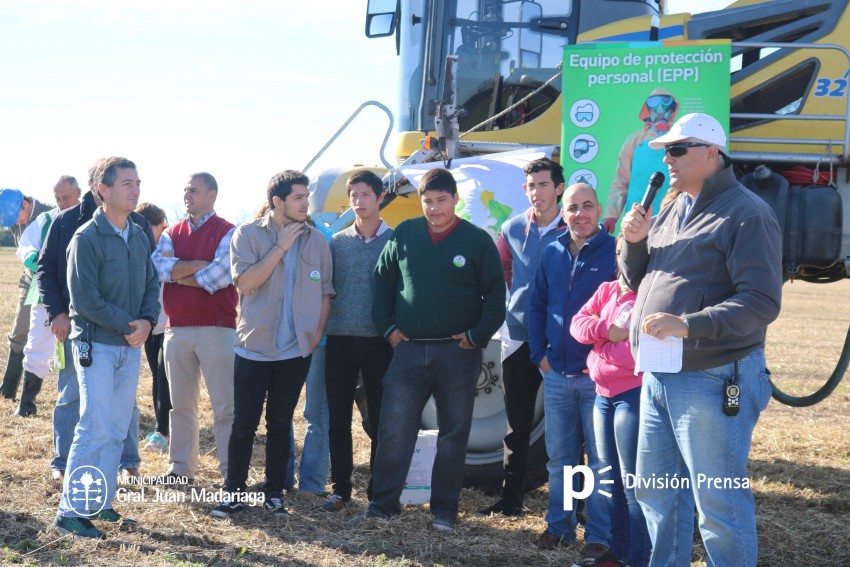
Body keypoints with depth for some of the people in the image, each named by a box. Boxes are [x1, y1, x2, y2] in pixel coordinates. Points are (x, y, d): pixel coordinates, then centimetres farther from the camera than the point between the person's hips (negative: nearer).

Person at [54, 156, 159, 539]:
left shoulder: (139, 237, 8)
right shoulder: (87, 238, -13)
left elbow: (152, 284, 10)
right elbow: (85, 299, -16)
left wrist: (147, 321, -9)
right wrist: (128, 325, -14)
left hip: (131, 346, 7)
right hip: (97, 345, -7)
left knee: (117, 430, 10)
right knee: (95, 429, -9)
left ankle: (100, 500, 20)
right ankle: (71, 512, -1)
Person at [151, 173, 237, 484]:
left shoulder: (228, 232, -2)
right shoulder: (172, 233, 14)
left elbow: (223, 274, -17)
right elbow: (157, 267, -3)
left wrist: (177, 271, -6)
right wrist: (198, 265, -13)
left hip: (217, 328, -5)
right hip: (177, 328, 5)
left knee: (225, 405, -4)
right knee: (181, 403, 13)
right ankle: (181, 467, 22)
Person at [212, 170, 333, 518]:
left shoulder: (317, 241, 5)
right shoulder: (248, 235, -2)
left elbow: (325, 292, 11)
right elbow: (245, 282, -15)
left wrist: (317, 332, 2)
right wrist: (281, 246, -14)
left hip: (296, 350, 2)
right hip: (253, 346, -2)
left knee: (280, 423, 9)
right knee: (244, 424, 0)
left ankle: (274, 493, 18)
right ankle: (234, 493, 10)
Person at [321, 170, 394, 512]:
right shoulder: (337, 242, 10)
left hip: (379, 341, -2)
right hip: (340, 339, 2)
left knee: (380, 419, 2)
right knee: (338, 419, 6)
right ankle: (340, 488, 15)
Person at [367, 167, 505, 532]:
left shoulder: (477, 240, 0)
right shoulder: (404, 234, 6)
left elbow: (495, 294, 1)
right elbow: (383, 281, 12)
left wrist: (476, 336, -7)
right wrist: (387, 327, 4)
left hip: (457, 353, -1)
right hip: (408, 349, 1)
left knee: (454, 432, 5)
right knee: (393, 427, -3)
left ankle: (444, 510, 13)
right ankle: (383, 502, 5)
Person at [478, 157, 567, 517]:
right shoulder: (513, 230, 6)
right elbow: (502, 273, 20)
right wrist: (516, 303, 11)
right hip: (520, 339, 4)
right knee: (517, 426, 10)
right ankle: (511, 498, 18)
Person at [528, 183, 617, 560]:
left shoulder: (614, 252, -7)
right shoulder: (551, 253, 9)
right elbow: (537, 306, 15)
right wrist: (540, 354, 7)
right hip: (557, 374, 5)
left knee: (600, 460, 2)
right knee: (558, 458, 13)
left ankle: (599, 535, 10)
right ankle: (559, 526, 24)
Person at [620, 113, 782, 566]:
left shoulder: (746, 214, -11)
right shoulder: (673, 210, 16)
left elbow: (761, 303, -19)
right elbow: (638, 281, 22)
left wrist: (688, 325, -29)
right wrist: (635, 241, 1)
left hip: (711, 381, -9)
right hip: (658, 377, 9)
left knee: (719, 503, -2)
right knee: (656, 493, 17)